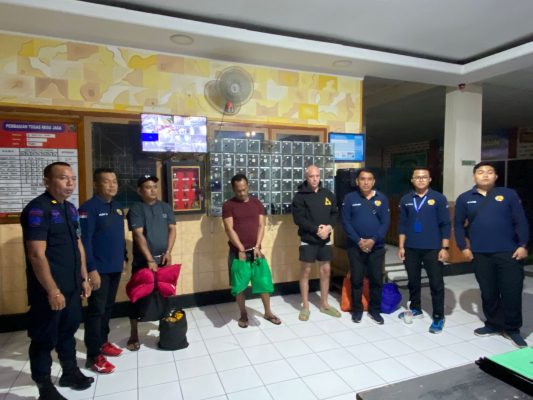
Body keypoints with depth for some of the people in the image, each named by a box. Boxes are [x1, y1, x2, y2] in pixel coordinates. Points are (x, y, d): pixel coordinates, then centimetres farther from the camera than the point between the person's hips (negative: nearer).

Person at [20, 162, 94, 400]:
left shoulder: (70, 208, 9)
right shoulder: (37, 209, -17)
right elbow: (36, 254, -21)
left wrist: (84, 278, 14)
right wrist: (52, 290, -20)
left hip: (72, 286, 8)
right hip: (49, 290, -8)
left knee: (68, 330, 21)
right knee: (45, 337, 9)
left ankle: (70, 372, 39)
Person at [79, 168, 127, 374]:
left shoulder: (118, 207, 9)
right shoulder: (89, 208, -14)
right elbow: (84, 241, -18)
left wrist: (123, 258, 15)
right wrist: (91, 269, -20)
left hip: (115, 267, 7)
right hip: (99, 269, -7)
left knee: (108, 307, 17)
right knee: (96, 310, 1)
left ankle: (103, 342, 33)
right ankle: (94, 356, 11)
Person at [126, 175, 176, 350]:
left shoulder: (165, 207, 7)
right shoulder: (136, 209, -6)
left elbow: (172, 229, 5)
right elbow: (138, 235, -15)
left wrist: (168, 252, -9)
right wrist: (150, 259, -21)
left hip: (162, 259, 4)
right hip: (142, 261, -3)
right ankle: (134, 335, 14)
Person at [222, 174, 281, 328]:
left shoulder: (257, 203, 7)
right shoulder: (228, 205, -4)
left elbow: (261, 226, 3)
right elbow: (229, 229, -10)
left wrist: (257, 247, -8)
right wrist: (241, 249, -14)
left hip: (255, 250, 3)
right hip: (237, 252, -2)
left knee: (264, 281, 7)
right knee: (239, 285, 6)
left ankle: (268, 312, 25)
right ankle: (243, 314, 26)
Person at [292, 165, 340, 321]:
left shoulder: (328, 194, 7)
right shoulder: (300, 196, -7)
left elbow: (335, 213, 8)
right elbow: (298, 218, -14)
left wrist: (329, 227, -11)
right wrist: (316, 229, -20)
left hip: (325, 239, 4)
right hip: (308, 240, -4)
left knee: (326, 271, 11)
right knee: (305, 272, 3)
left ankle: (324, 304, 26)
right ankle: (305, 306, 16)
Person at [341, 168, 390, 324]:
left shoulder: (382, 198, 1)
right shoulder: (350, 198, -3)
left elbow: (386, 222, -3)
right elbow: (346, 222, -6)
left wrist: (373, 240, -15)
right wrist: (359, 241, -14)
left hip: (377, 246, 1)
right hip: (355, 246, -1)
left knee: (377, 279, 9)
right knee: (356, 279, 7)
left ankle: (374, 310, 26)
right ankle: (357, 309, 24)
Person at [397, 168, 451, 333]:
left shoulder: (439, 198, -3)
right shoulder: (406, 200, 4)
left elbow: (445, 225, -4)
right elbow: (402, 224, 6)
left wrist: (444, 248, -8)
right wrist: (401, 246, 3)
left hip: (432, 249, -2)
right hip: (411, 248, 3)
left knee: (436, 283, 3)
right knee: (413, 281, 14)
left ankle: (438, 317, 16)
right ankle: (415, 309, 32)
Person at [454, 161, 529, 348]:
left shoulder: (509, 194, 2)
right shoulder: (464, 198, 4)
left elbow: (521, 222, 1)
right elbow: (458, 225, 7)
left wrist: (523, 245, -6)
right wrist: (463, 247, 0)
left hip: (509, 252, -1)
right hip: (480, 254, 1)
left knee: (512, 292, 2)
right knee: (488, 292, 11)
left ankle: (512, 329, 21)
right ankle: (493, 324, 29)